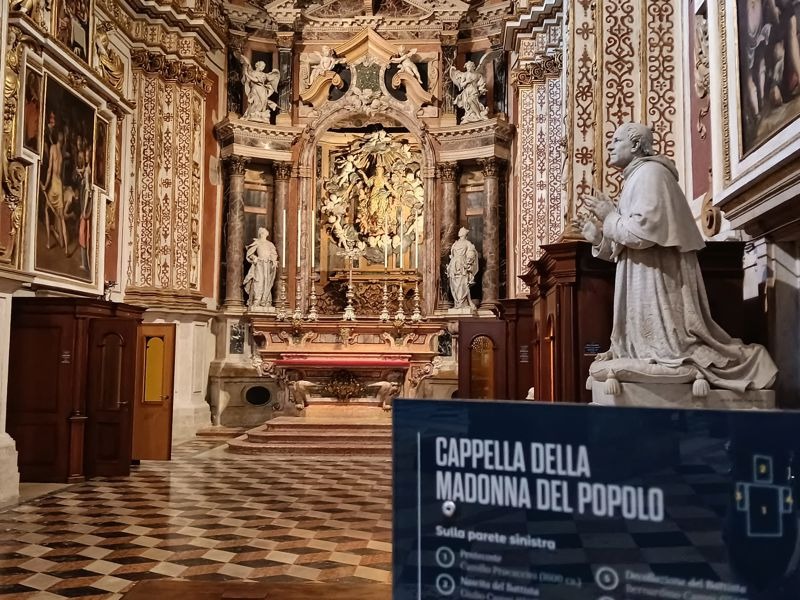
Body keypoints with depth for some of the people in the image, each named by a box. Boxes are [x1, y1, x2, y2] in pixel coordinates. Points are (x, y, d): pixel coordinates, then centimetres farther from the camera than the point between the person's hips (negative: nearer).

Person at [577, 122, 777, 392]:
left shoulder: (649, 172, -11)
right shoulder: (636, 177, 20)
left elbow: (644, 231, -24)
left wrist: (609, 217, -10)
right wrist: (598, 235, 11)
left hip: (659, 277, -10)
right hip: (646, 280, 10)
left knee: (669, 344, -7)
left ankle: (744, 358, 6)